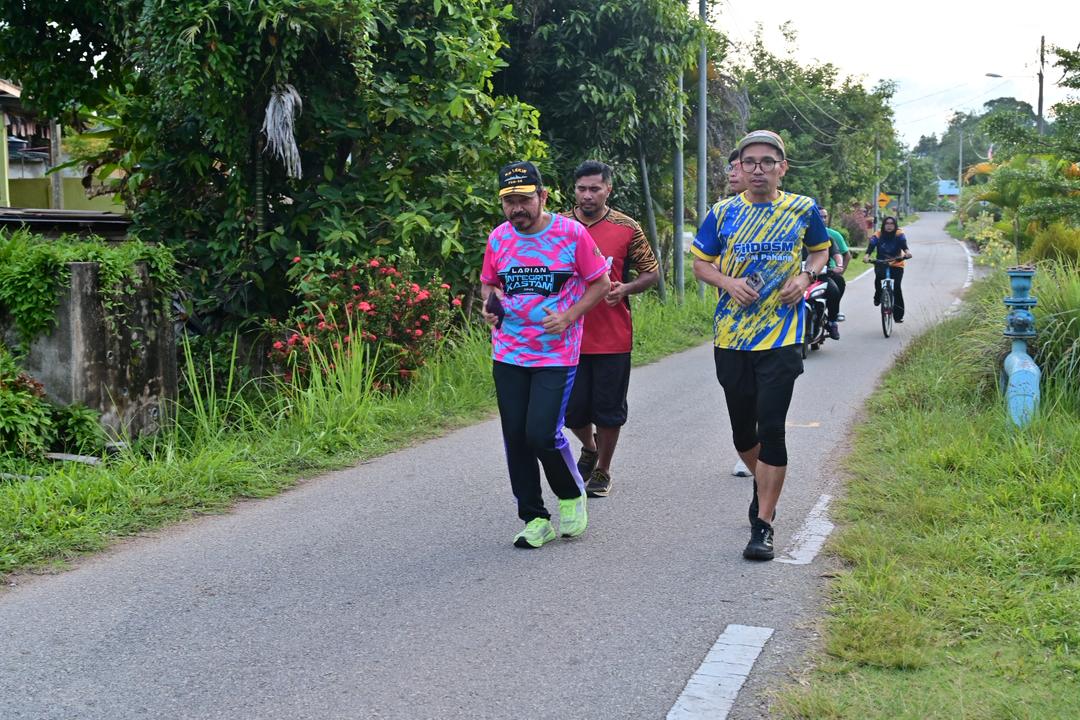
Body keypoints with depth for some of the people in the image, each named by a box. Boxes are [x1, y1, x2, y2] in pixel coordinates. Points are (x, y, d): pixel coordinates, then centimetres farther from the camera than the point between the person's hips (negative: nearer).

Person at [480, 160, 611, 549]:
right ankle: (534, 518, 20)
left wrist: (568, 316, -14)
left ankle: (572, 495, 17)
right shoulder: (499, 238, 5)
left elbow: (600, 282, 0)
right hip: (507, 353, 4)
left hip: (557, 353, -4)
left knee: (542, 434, -13)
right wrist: (490, 303, -3)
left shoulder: (572, 233, -8)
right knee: (515, 438, 4)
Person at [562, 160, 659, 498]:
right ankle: (589, 447, 37)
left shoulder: (626, 228, -1)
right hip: (568, 335, 1)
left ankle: (602, 471, 26)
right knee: (572, 409, 5)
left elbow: (652, 271, 6)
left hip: (613, 337, -1)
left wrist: (626, 289, -13)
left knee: (608, 409, 6)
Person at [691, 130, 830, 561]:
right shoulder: (723, 213, 2)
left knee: (771, 428, -9)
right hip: (730, 336, 2)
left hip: (780, 335, -2)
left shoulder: (803, 209, 1)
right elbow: (700, 264, 9)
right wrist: (728, 282, -11)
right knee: (742, 430, 13)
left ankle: (763, 526, -2)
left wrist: (805, 276, -6)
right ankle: (763, 489, 42)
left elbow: (821, 250, 16)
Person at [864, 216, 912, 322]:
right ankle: (877, 296, -2)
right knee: (878, 276, -32)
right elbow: (871, 246, -20)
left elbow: (903, 244, -24)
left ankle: (898, 315, -7)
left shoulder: (899, 235, -8)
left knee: (896, 287, -16)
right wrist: (867, 255, -42)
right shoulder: (878, 236, -6)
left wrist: (907, 252, -48)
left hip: (897, 265, 0)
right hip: (881, 264, 0)